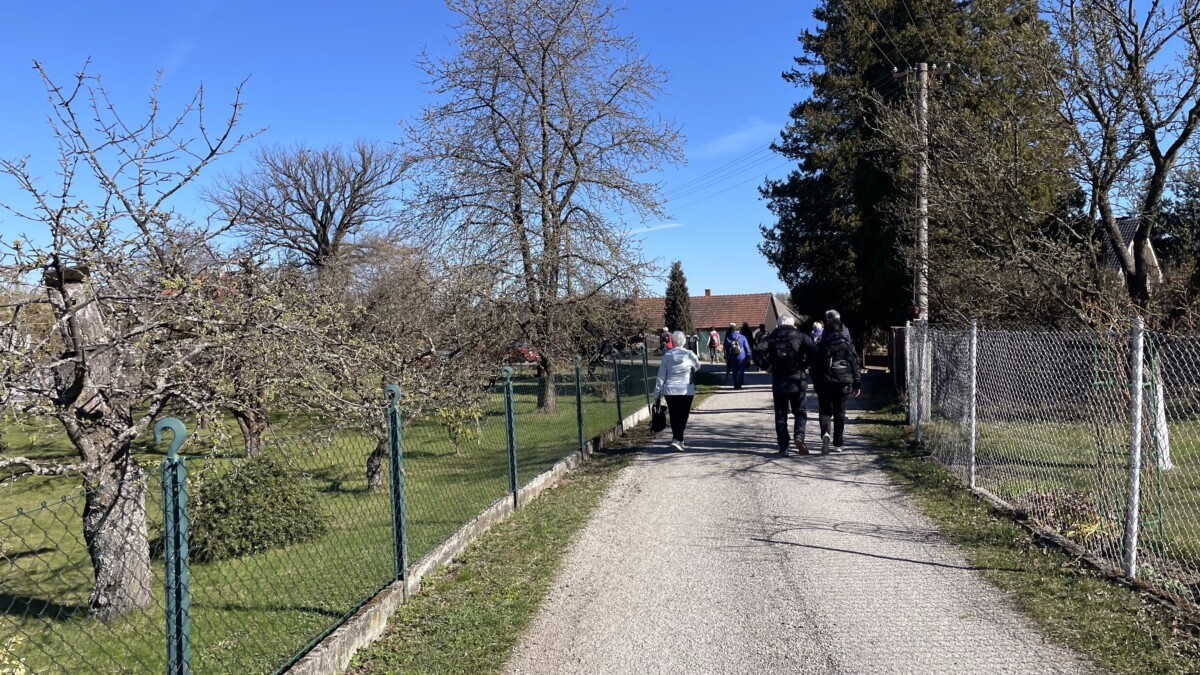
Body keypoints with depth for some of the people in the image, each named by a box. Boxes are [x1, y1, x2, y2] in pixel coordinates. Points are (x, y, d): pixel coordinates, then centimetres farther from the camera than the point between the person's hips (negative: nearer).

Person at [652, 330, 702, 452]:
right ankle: (677, 440, -16)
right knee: (682, 417, 0)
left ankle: (678, 440, 21)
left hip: (670, 391, 2)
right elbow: (697, 367, 15)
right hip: (686, 391, -2)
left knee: (673, 416, 13)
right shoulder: (689, 355, -6)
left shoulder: (667, 356, -2)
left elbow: (661, 377, 1)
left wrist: (657, 393, 7)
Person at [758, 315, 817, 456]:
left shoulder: (772, 337, 5)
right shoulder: (800, 336, 3)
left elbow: (759, 351, -12)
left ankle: (783, 447, 6)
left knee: (780, 414, 8)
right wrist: (806, 365, -1)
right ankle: (799, 436, -15)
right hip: (796, 380, -1)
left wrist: (767, 366, -2)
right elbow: (813, 351, -13)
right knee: (800, 412, 10)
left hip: (778, 381, 1)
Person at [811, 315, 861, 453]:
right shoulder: (848, 344, 1)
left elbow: (815, 367, -1)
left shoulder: (822, 345, -2)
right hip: (843, 384, 1)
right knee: (839, 413, 12)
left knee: (825, 411, 7)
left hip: (825, 384, -1)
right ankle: (838, 443, 14)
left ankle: (826, 433, -22)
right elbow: (855, 365, 4)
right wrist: (857, 384, 10)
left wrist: (816, 384, 10)